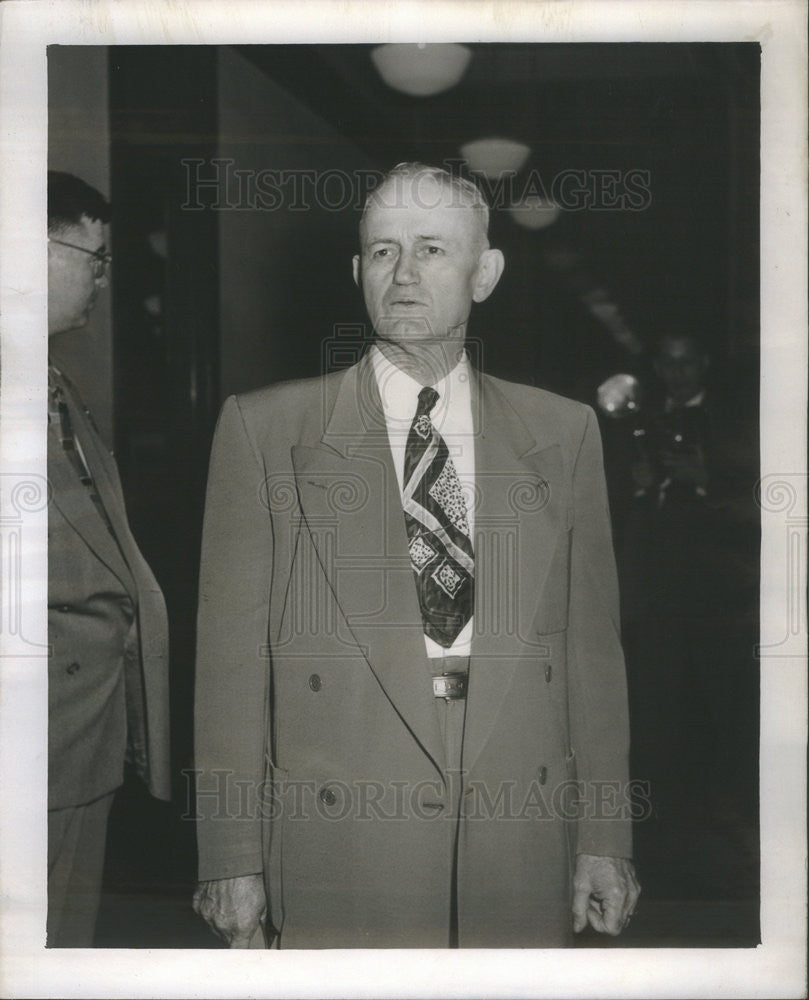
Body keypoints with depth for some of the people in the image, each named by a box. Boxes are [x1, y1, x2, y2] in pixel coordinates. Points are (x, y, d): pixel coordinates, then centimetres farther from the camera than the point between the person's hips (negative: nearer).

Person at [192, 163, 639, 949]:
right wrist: (233, 857, -4)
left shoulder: (561, 432, 8)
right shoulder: (265, 428, 1)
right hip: (338, 848, -2)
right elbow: (233, 652, -1)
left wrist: (604, 840, 5)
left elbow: (591, 641, 7)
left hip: (524, 846, 2)